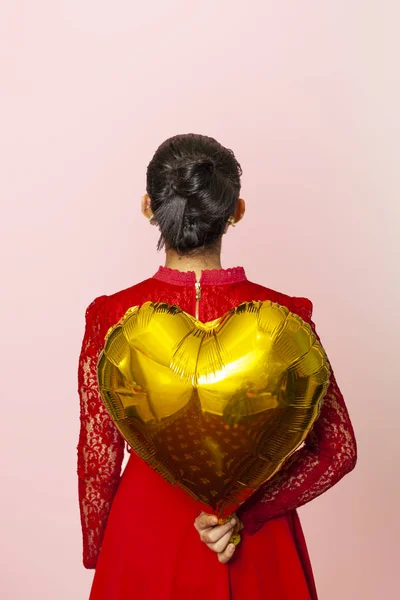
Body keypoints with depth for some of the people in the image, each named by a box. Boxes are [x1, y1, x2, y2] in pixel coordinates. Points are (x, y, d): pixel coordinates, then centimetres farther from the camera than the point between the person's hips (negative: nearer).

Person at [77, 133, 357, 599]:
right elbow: (338, 449, -14)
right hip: (257, 544, 0)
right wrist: (245, 510, -15)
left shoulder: (113, 316, -17)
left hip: (146, 533, 1)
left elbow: (98, 459, -8)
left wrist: (97, 555, 6)